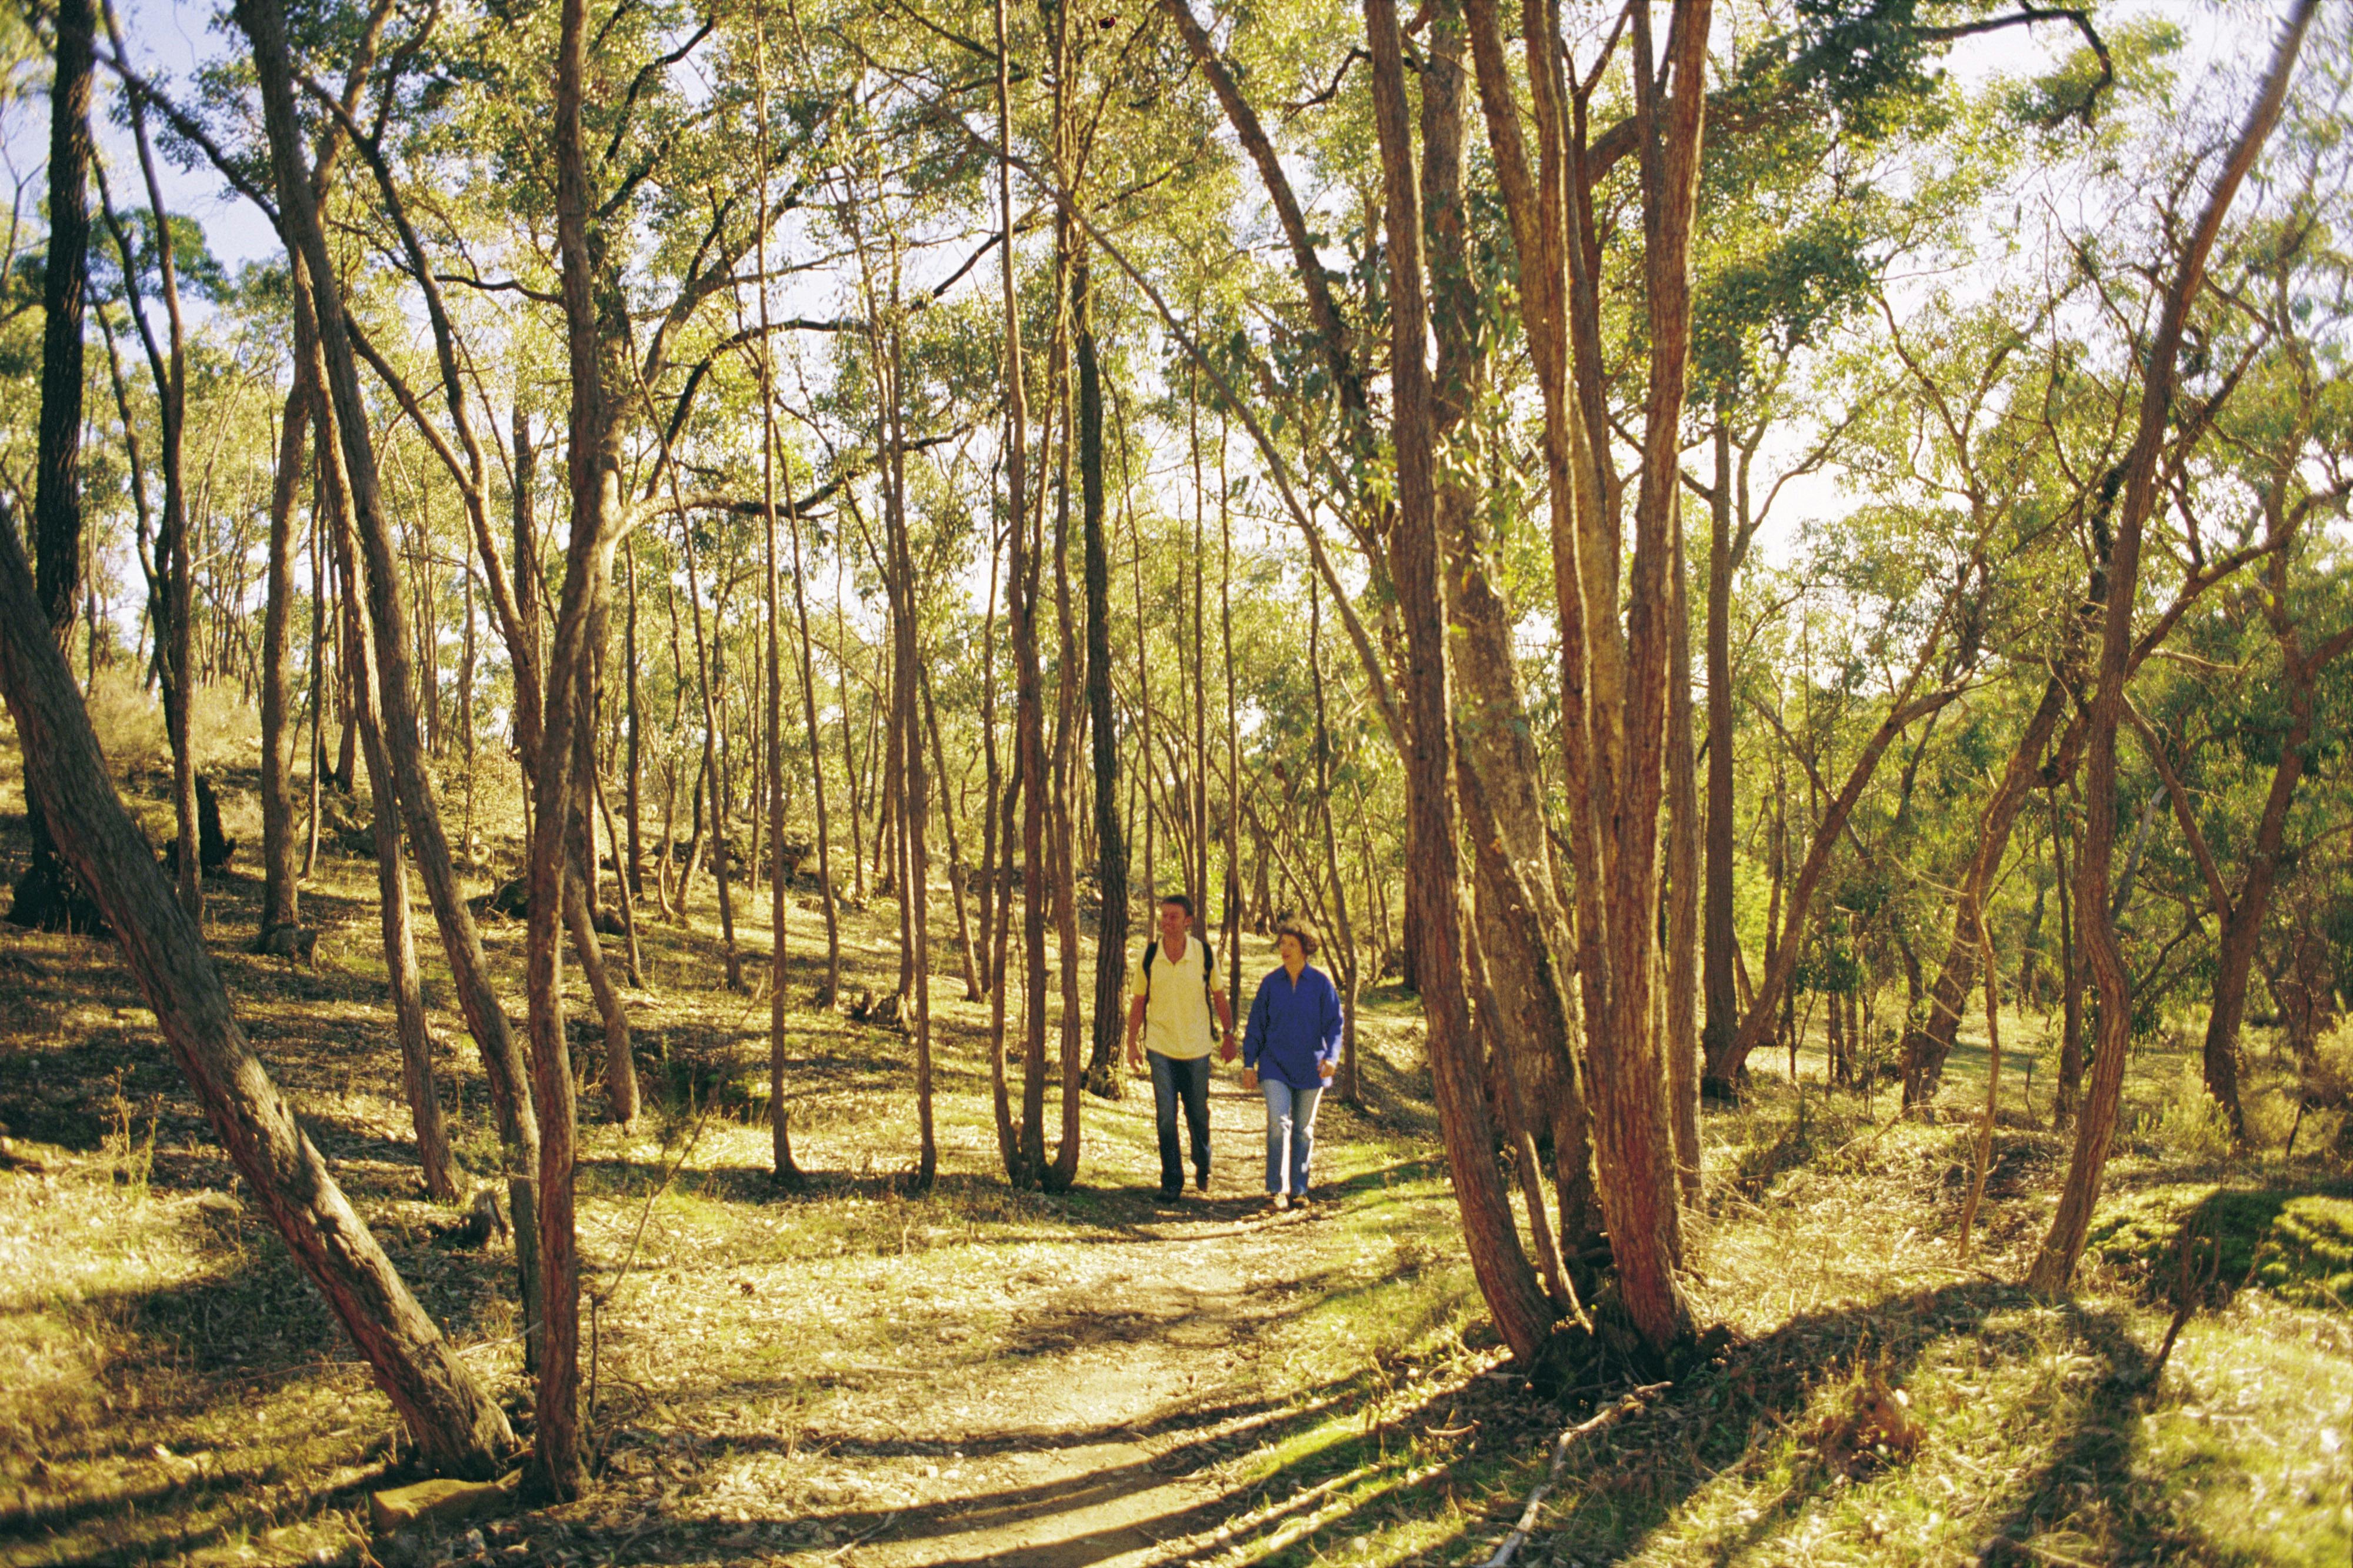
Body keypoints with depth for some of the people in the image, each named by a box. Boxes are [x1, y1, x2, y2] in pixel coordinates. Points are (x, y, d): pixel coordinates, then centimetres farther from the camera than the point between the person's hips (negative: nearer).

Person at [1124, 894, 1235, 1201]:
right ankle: (1172, 1181, 6)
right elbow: (1138, 1003, 4)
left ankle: (1202, 1168, 38)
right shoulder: (1147, 957, -7)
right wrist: (1132, 1043, 3)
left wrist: (1229, 1035, 3)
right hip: (1160, 1048, 0)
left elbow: (1219, 997, 4)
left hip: (1197, 1048, 0)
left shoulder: (1204, 954, -8)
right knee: (1166, 1117, -5)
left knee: (1198, 1114, 13)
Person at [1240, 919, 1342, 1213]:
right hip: (1275, 1065, 0)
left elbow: (1334, 1023, -2)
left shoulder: (1322, 983, -3)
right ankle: (1276, 1191, -10)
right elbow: (1256, 1024, 6)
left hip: (1310, 1067, 0)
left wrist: (1331, 1056, -18)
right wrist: (1248, 1064, 3)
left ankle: (1299, 1190, 20)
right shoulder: (1271, 982, 1)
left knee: (1304, 1129, 9)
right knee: (1278, 1122, -14)